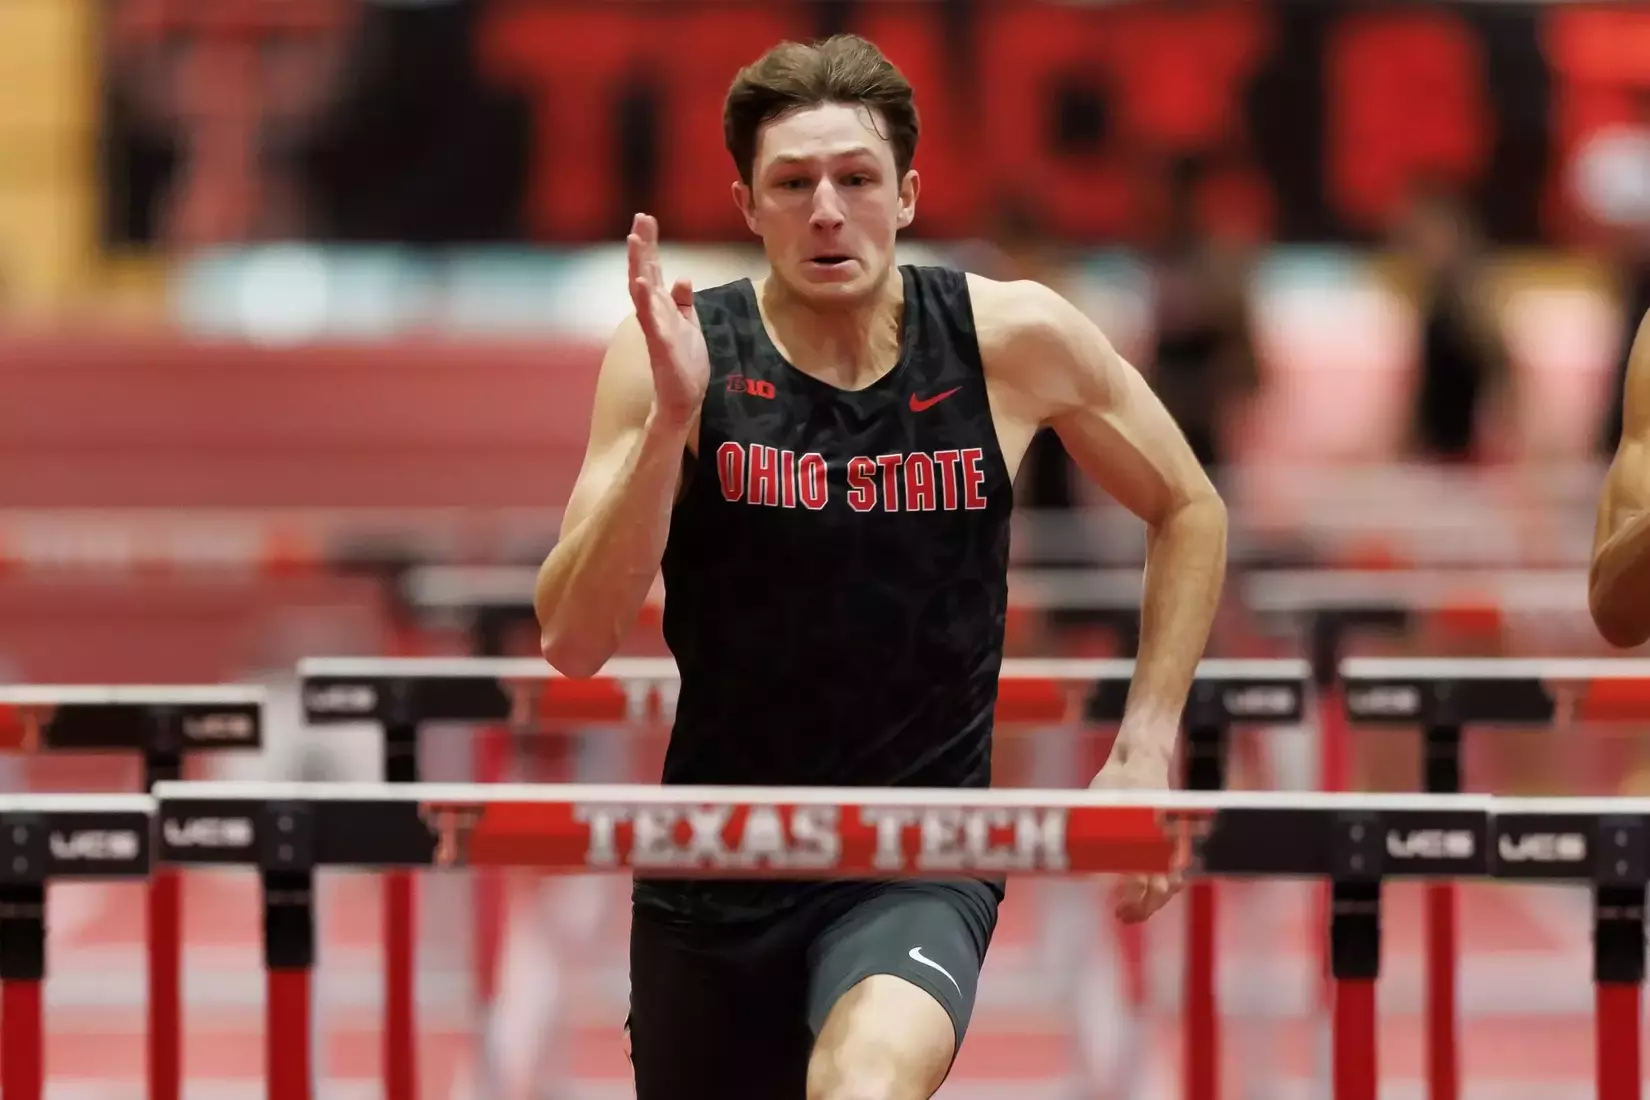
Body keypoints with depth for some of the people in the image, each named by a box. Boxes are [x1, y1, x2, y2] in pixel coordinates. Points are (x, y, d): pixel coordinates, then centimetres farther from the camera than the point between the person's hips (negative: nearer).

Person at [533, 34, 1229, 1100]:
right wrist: (672, 419, -26)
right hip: (716, 878, 2)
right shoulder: (675, 354, -9)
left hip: (919, 863, -2)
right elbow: (574, 642, -15)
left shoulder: (1014, 340, -7)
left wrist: (1147, 750, 1)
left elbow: (1188, 511, 10)